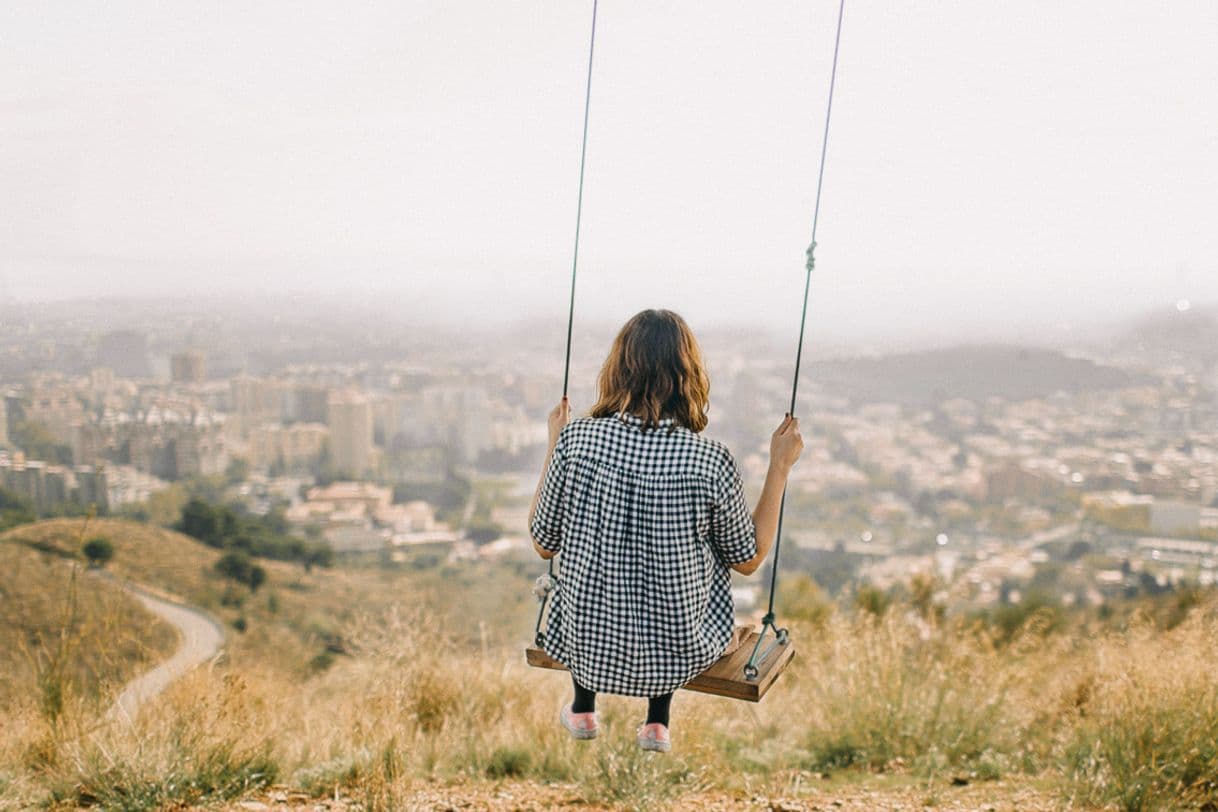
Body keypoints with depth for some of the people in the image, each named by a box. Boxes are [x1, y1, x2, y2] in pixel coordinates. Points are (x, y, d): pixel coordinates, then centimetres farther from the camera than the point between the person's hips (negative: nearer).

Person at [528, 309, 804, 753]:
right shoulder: (710, 460, -19)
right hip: (678, 658, -1)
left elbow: (543, 544, -1)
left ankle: (583, 709, 44)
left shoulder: (576, 438, -15)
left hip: (587, 649, 2)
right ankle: (658, 721, 34)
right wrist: (780, 467, 2)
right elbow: (748, 559, -3)